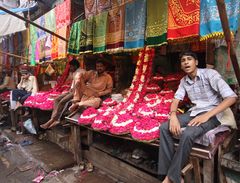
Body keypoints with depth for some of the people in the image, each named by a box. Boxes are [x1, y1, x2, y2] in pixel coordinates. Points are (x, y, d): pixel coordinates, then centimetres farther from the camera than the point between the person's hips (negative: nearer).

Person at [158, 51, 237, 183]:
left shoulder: (209, 74, -12)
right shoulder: (184, 81, 8)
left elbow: (231, 97, -19)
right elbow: (176, 99, 2)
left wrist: (206, 115, -27)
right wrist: (173, 116, -21)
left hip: (213, 113, -6)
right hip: (195, 112, 6)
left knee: (188, 134, -34)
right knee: (164, 127, -14)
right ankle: (168, 171, -12)